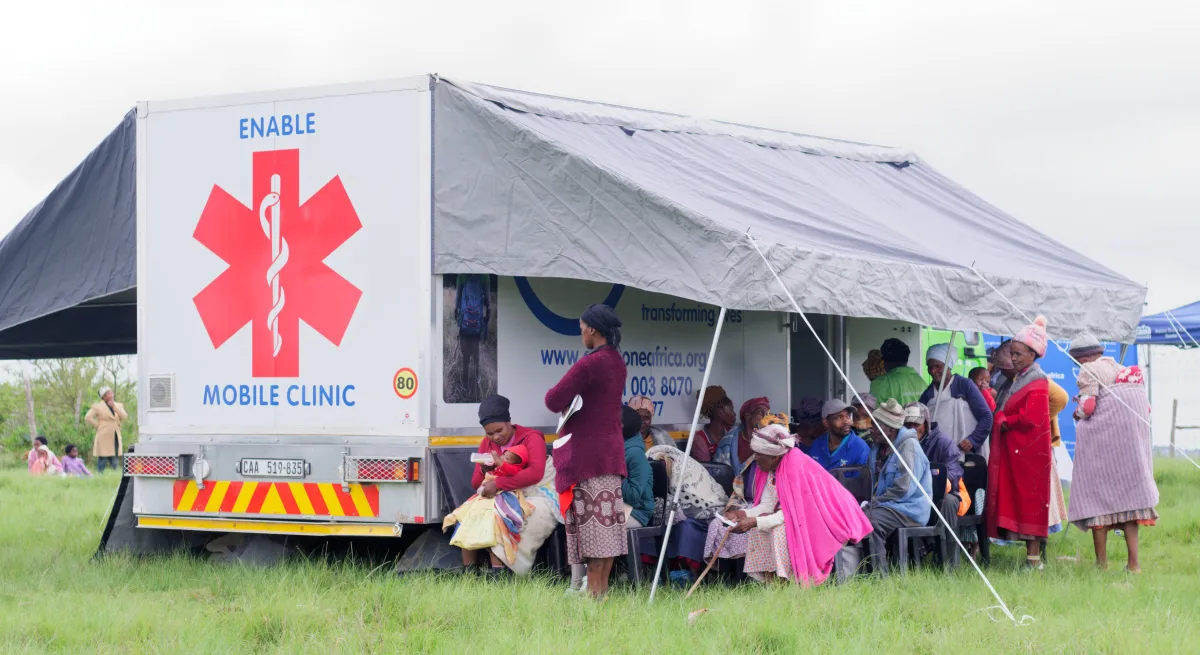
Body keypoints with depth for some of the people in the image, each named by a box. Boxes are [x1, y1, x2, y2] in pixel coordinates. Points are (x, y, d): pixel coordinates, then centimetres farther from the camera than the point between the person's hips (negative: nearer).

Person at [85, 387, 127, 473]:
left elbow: (124, 417, 0)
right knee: (102, 460, -4)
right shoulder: (98, 406, 0)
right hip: (104, 437, -5)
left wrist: (114, 407, -6)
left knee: (115, 463, 4)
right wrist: (97, 426, -6)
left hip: (116, 437, 5)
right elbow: (88, 417, -6)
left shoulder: (118, 406, 14)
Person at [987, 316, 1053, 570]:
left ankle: (1033, 558, -5)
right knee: (1014, 501, 6)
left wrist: (1005, 422, -9)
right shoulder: (1014, 380, 17)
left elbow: (1030, 418, -21)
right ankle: (1031, 556, 9)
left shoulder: (1037, 383, -11)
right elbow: (999, 412, 21)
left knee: (1028, 501, -7)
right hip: (1012, 451, 9)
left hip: (1029, 453, -9)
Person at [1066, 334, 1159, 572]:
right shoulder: (1121, 369, 18)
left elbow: (1087, 406, -14)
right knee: (1128, 490, 8)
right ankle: (1133, 563, 2)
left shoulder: (1088, 370, -3)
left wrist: (1078, 412, 9)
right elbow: (1146, 406, 15)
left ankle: (1101, 563, -2)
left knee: (1096, 493, 1)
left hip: (1102, 435, -6)